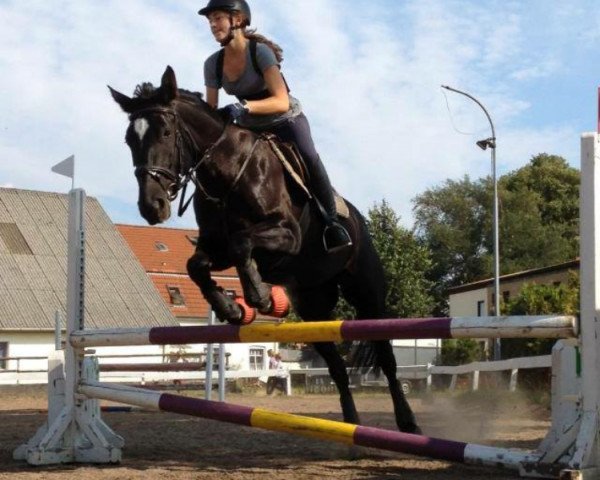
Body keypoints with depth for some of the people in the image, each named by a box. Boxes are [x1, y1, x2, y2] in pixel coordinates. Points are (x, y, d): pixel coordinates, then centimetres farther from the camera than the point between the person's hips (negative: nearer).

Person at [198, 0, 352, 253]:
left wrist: (244, 106, -46)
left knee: (307, 157, -33)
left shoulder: (260, 51, -21)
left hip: (286, 120, -6)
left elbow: (281, 101, -30)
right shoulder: (213, 64, -6)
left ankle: (331, 221, -17)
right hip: (250, 129, 6)